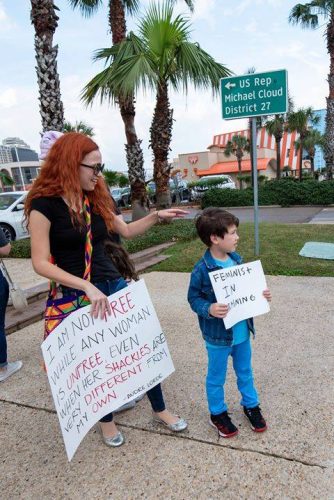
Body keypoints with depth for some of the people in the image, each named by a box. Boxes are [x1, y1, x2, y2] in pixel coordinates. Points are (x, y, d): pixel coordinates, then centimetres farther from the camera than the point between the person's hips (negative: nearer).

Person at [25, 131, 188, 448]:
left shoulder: (96, 198, 5)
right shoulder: (44, 204, -13)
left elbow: (126, 231, 16)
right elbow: (41, 263, -17)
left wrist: (156, 216, 3)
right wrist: (88, 287, -26)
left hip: (115, 286, 6)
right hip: (78, 295, -5)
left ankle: (160, 410, 33)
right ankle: (106, 419, 39)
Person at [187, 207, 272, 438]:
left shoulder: (237, 259, -2)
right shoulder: (202, 269, -22)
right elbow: (194, 298, -14)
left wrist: (261, 294, -6)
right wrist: (209, 309, -31)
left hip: (242, 331, 6)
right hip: (218, 335, -6)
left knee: (245, 371, 26)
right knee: (217, 377, 16)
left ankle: (251, 405, 49)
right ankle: (217, 413, 39)